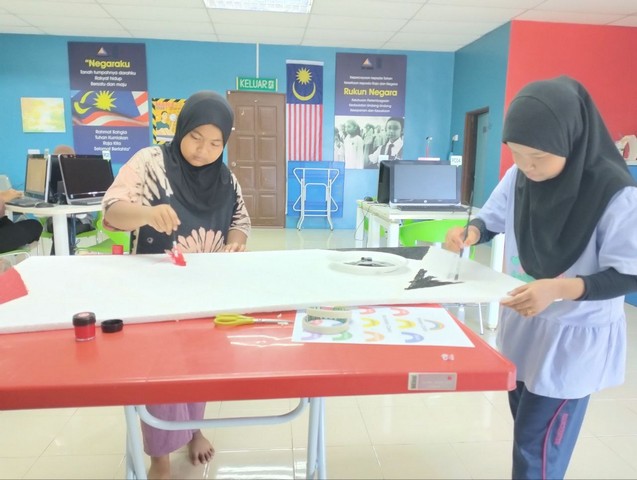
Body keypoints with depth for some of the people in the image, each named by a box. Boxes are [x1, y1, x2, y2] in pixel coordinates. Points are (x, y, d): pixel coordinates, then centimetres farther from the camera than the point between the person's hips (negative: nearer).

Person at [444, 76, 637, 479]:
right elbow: (492, 219, 8)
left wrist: (559, 289, -33)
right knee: (528, 431, 21)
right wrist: (470, 232, -16)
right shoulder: (519, 176, -7)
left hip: (575, 338, -5)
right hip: (522, 323, 6)